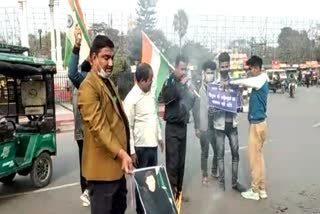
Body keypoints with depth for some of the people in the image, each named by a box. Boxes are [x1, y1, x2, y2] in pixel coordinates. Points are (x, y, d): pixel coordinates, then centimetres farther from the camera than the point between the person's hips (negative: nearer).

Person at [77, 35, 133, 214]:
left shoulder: (108, 82, 16)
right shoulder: (88, 87, -16)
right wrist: (121, 153, -33)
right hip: (103, 165, -10)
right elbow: (98, 126, -25)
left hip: (117, 162, 10)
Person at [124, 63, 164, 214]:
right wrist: (131, 150, -16)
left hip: (153, 144, 7)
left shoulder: (151, 93, 8)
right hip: (141, 146, -7)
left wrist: (159, 137, 17)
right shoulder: (131, 98, -16)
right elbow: (128, 126, -15)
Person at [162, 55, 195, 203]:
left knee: (181, 161, 10)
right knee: (172, 162, -5)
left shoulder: (186, 83, 8)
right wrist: (180, 84, -18)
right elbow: (166, 97, -25)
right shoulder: (170, 82, -6)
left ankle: (178, 191, 22)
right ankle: (171, 193, 5)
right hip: (172, 127, -5)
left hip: (183, 126, 5)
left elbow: (192, 100, 20)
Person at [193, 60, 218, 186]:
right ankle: (205, 176, 22)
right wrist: (196, 127, -6)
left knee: (218, 151, 12)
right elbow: (195, 108, -5)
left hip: (216, 125, 3)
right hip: (204, 126, -3)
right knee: (205, 152, 8)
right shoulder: (198, 88, -6)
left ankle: (214, 171, 34)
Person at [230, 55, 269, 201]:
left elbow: (242, 82, -25)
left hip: (257, 124, -10)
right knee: (258, 156, 14)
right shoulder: (260, 80, 12)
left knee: (255, 158, -1)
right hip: (257, 122, 10)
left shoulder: (260, 80, -16)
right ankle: (261, 189, 23)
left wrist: (228, 82, -11)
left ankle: (255, 191, 10)